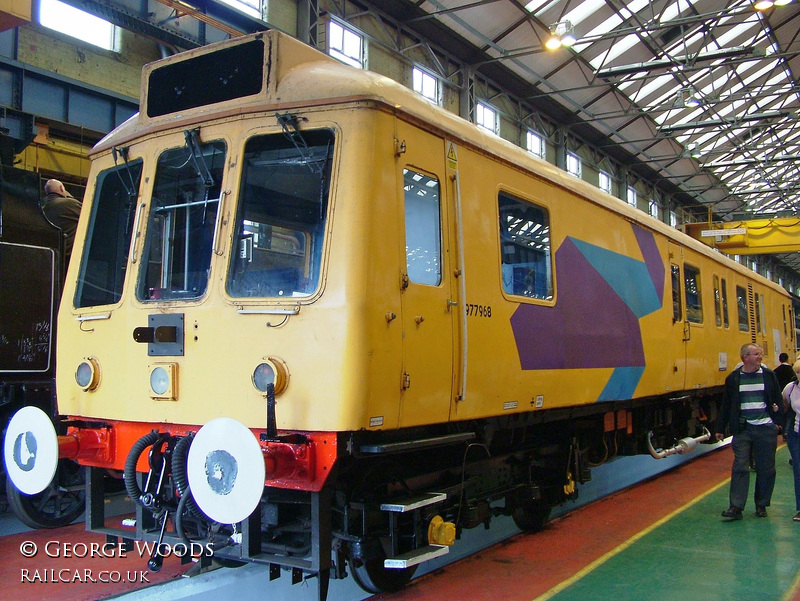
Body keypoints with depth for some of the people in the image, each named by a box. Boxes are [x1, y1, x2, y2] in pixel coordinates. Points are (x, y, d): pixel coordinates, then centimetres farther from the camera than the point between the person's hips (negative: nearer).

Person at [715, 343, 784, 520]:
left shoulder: (769, 375, 5)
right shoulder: (733, 378, 3)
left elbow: (778, 400, 8)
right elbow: (726, 405, 7)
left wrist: (778, 421, -1)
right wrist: (720, 429, 7)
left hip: (766, 429, 1)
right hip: (742, 429, -1)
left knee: (766, 469, 6)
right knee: (740, 467, -5)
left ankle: (761, 505, 19)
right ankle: (736, 507, -5)